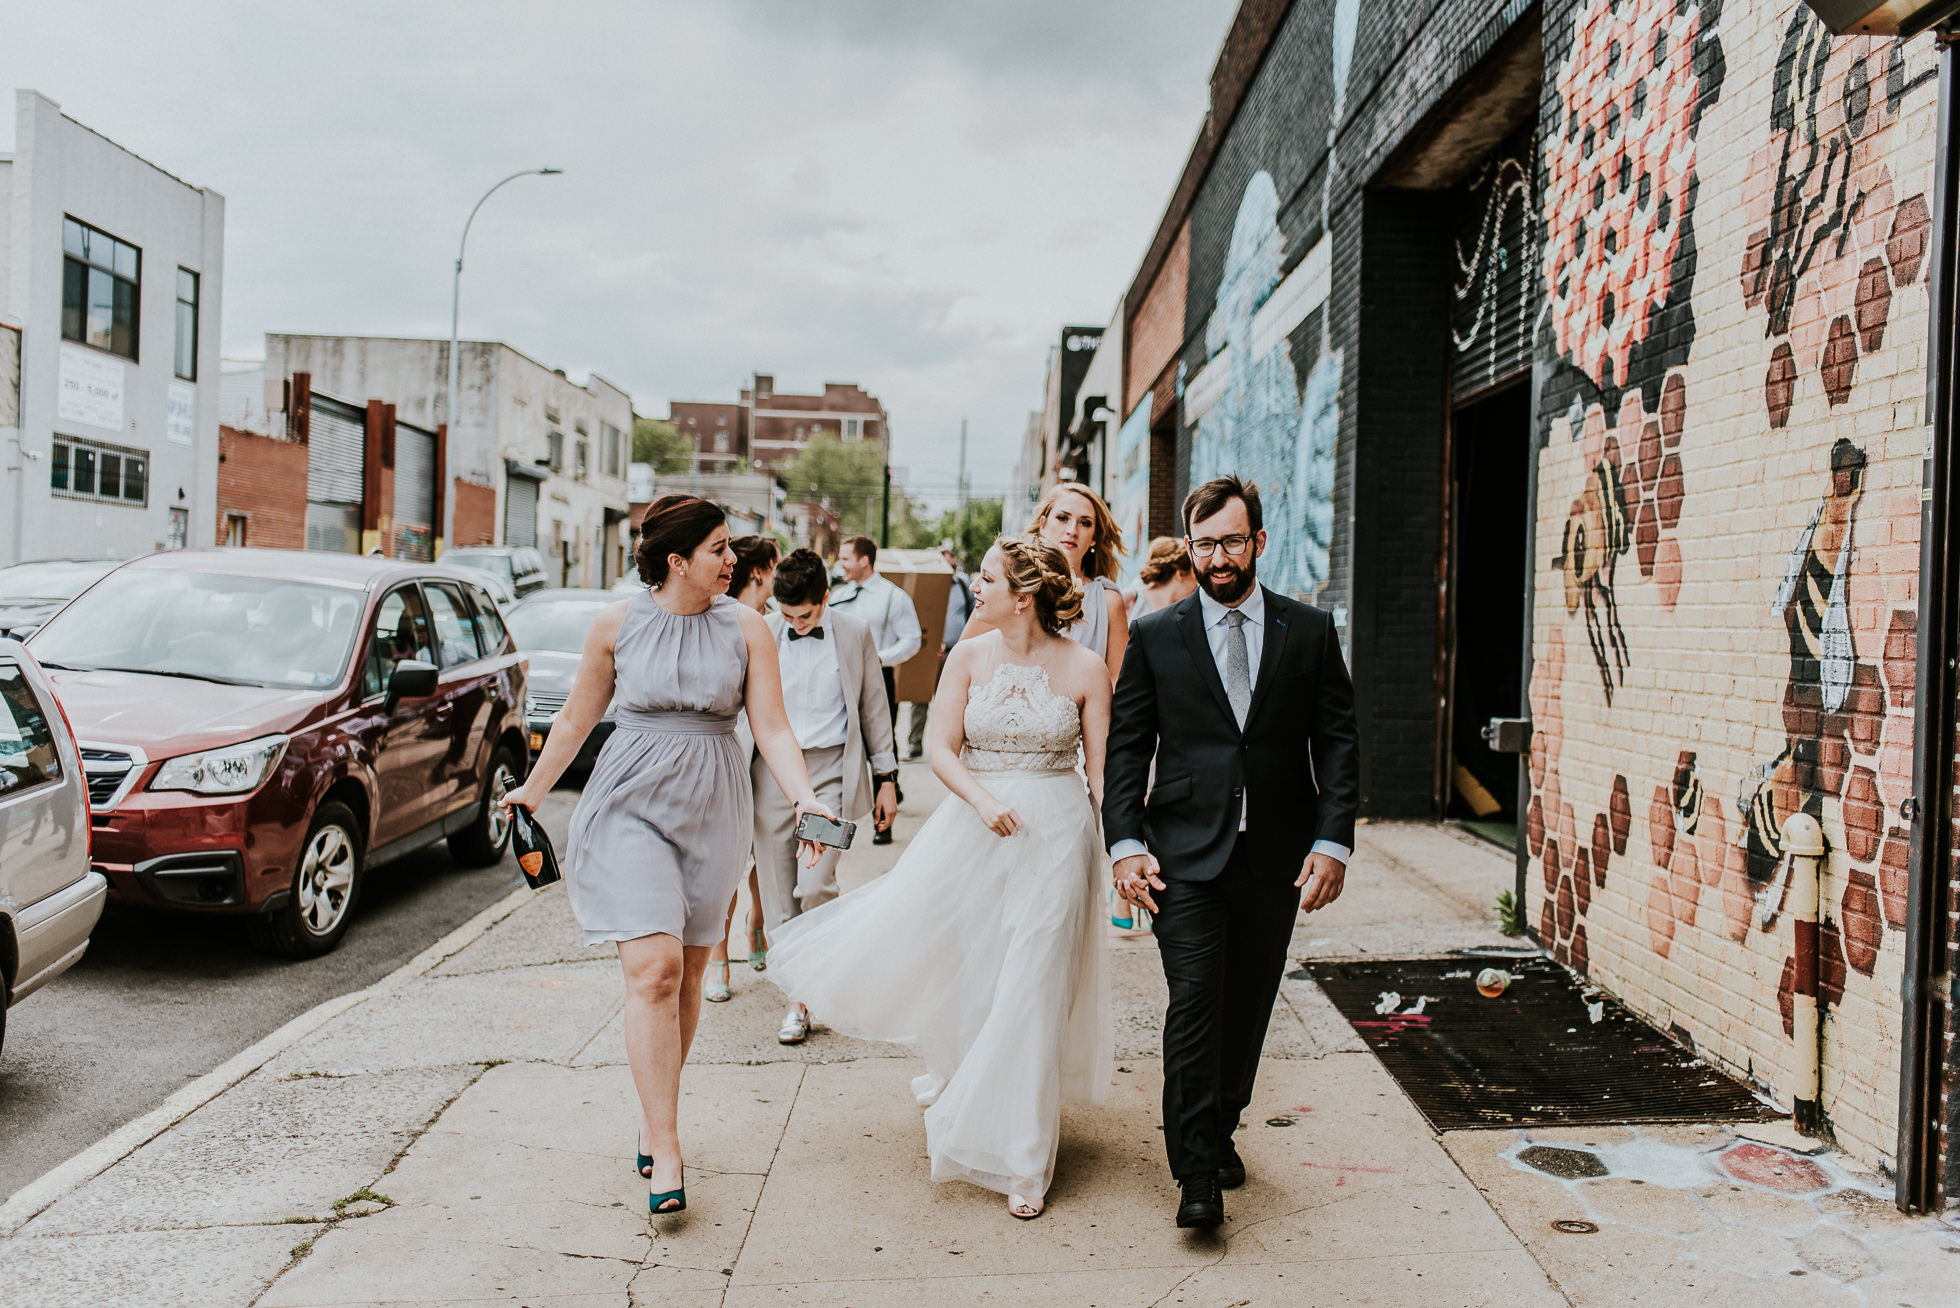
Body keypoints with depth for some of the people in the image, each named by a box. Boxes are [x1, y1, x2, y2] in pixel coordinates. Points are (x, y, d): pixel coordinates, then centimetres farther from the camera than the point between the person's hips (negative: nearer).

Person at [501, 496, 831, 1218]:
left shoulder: (746, 628, 0)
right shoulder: (617, 625, -2)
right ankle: (665, 1153, -8)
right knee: (653, 969, -13)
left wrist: (806, 799, -18)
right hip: (632, 804, -2)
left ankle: (654, 1122, 29)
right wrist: (533, 789, 19)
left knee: (686, 976, 10)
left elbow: (772, 731, -3)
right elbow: (577, 717, 11)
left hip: (712, 808, 2)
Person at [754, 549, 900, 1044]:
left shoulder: (855, 634, 4)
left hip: (831, 771, -2)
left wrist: (886, 778, 10)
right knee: (778, 893, 3)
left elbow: (874, 706, 11)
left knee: (814, 885, -12)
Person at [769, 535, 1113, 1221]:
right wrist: (983, 800, -20)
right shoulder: (968, 656, 1)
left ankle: (1021, 1159, 17)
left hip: (1055, 836, -3)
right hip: (971, 825, 3)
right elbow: (942, 748, -2)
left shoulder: (1085, 669, -5)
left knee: (1031, 993, 1)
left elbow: (1103, 770, -3)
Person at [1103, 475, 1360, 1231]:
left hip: (1277, 858, 2)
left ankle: (1220, 1131, 33)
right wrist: (1125, 843, -8)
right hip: (1185, 856, -2)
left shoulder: (1310, 631, 5)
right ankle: (1198, 1172, 4)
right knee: (1194, 1004, -7)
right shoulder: (1155, 637, 3)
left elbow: (1337, 744, 3)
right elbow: (1127, 748, 2)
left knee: (1248, 1008, 13)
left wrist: (1333, 841, -6)